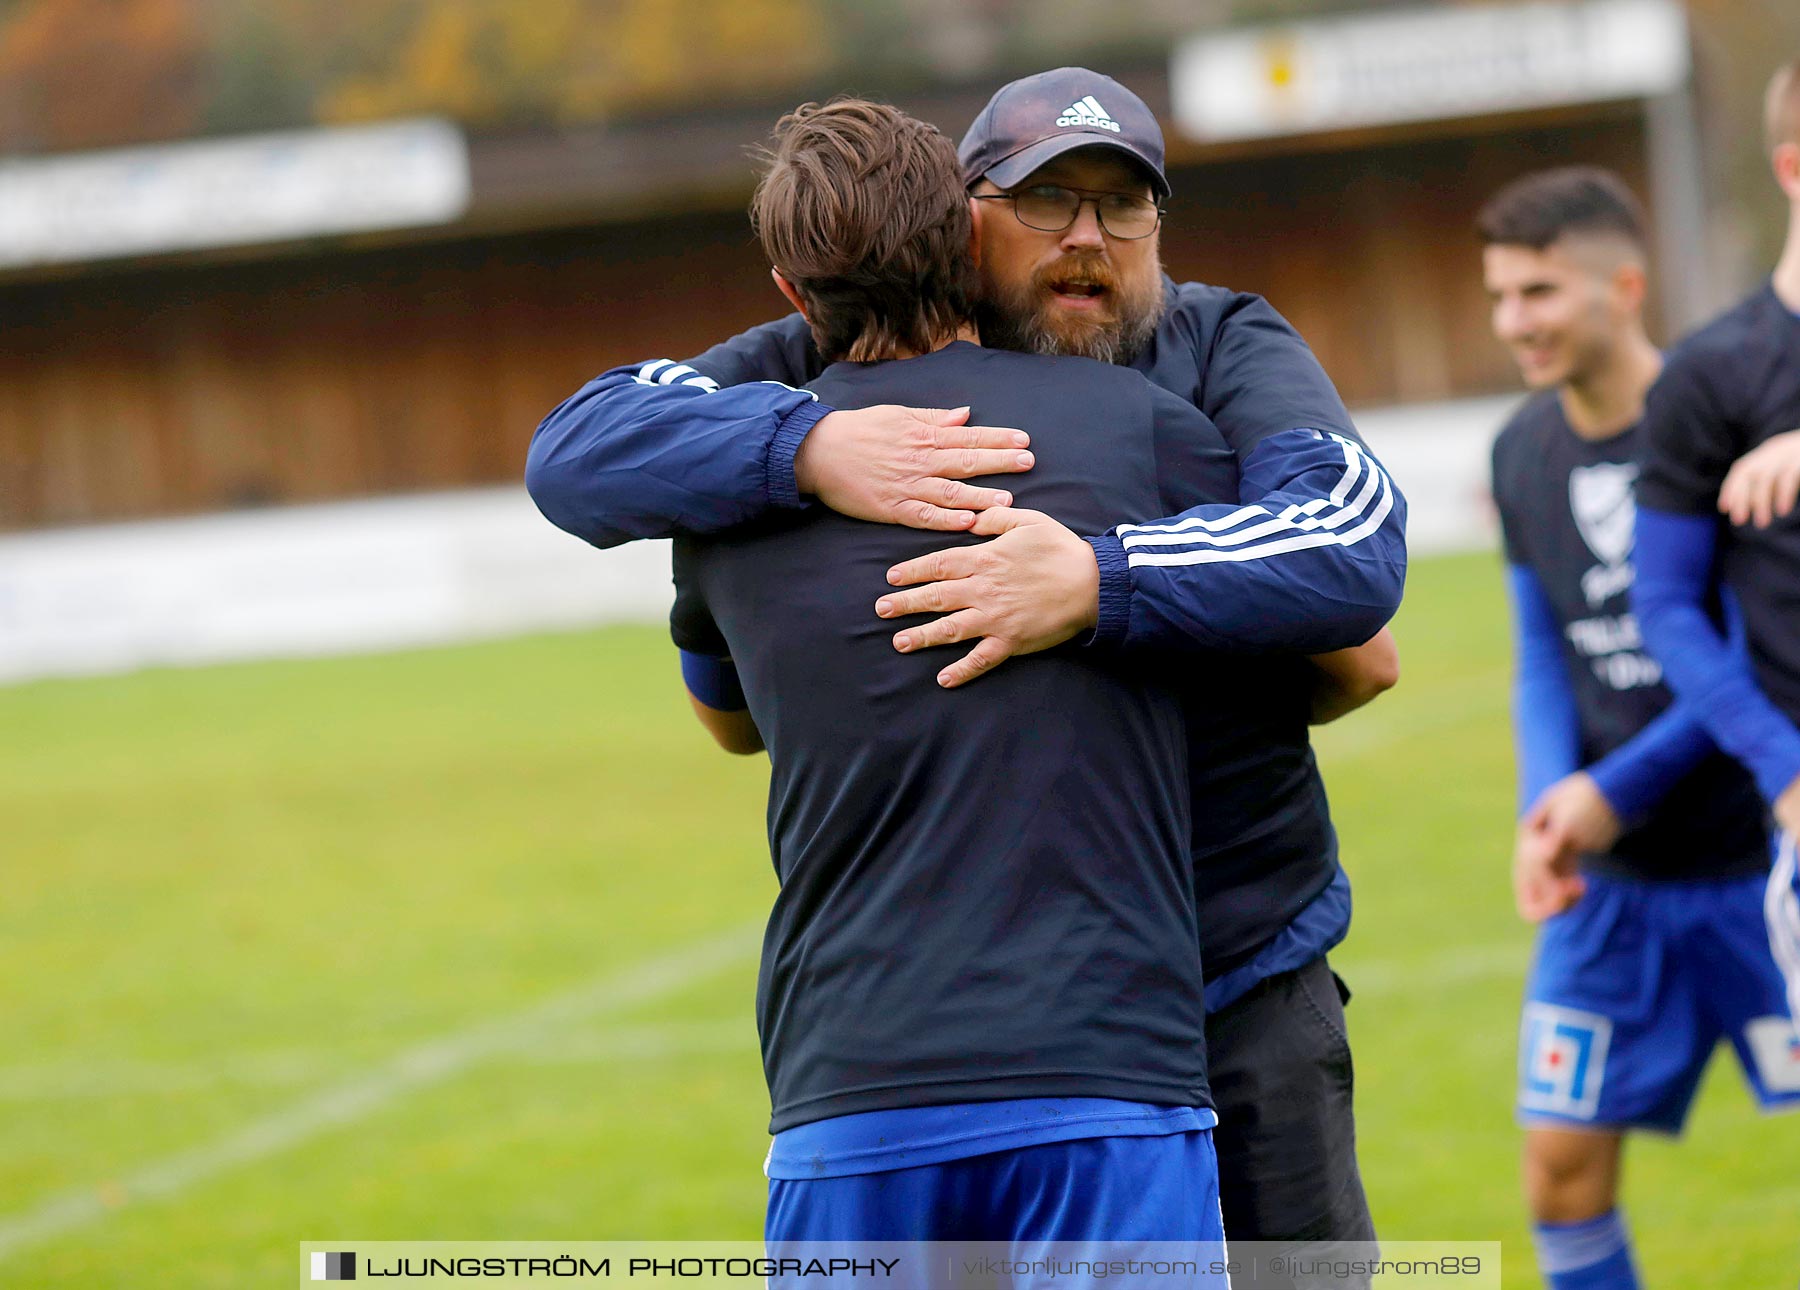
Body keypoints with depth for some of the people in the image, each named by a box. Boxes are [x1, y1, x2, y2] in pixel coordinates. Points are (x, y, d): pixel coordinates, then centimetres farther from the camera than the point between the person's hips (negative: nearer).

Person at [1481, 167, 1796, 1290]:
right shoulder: (1526, 454, 5)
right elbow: (1543, 658, 11)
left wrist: (1615, 791, -15)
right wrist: (1549, 802, -8)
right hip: (1610, 880, 5)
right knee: (1563, 1162, 2)